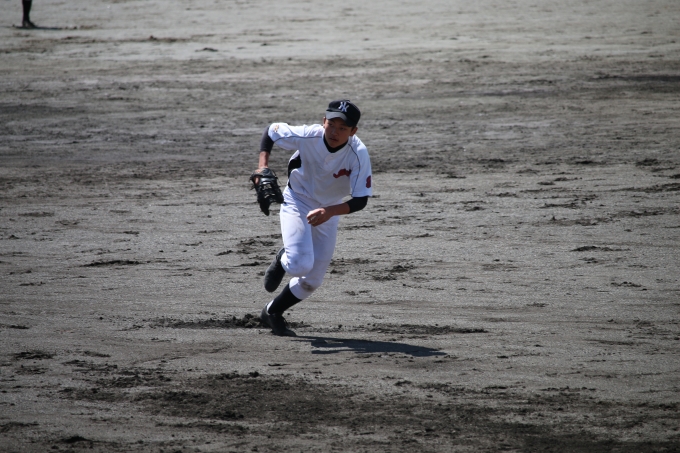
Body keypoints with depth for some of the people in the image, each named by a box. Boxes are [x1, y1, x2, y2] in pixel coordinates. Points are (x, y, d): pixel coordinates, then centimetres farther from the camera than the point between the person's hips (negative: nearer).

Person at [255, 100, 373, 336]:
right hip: (297, 203, -2)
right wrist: (263, 166, -24)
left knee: (313, 279, 8)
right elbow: (270, 131, -10)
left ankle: (273, 313, 32)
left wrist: (330, 211, -43)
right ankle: (282, 260, 12)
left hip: (329, 212, 2)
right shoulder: (306, 136, -28)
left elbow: (361, 200, -27)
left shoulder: (358, 154, -27)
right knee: (301, 265, -25)